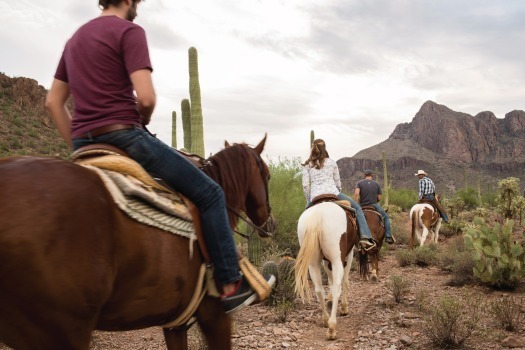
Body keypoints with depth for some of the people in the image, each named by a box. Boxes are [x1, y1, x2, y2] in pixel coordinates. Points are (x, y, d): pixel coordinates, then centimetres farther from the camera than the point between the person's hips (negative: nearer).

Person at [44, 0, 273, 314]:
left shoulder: (76, 38, 20)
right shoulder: (129, 31, -5)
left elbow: (53, 102, 21)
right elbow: (146, 97, -18)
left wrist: (78, 144, 20)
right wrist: (142, 122, 3)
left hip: (83, 145, 9)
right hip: (123, 136, -8)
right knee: (210, 194, -1)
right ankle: (231, 284, 1)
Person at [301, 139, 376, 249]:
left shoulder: (307, 165, 9)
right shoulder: (332, 162, 12)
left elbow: (305, 185, 4)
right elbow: (338, 182, 13)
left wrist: (308, 200, 15)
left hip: (315, 197, 1)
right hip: (333, 193, -1)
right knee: (357, 208, 15)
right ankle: (365, 237, 1)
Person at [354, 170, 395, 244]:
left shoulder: (359, 183, 1)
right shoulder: (376, 184, 5)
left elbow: (356, 194, -16)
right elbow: (379, 198, 2)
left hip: (362, 207, 0)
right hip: (374, 205, 0)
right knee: (386, 218, 18)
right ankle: (388, 237, 9)